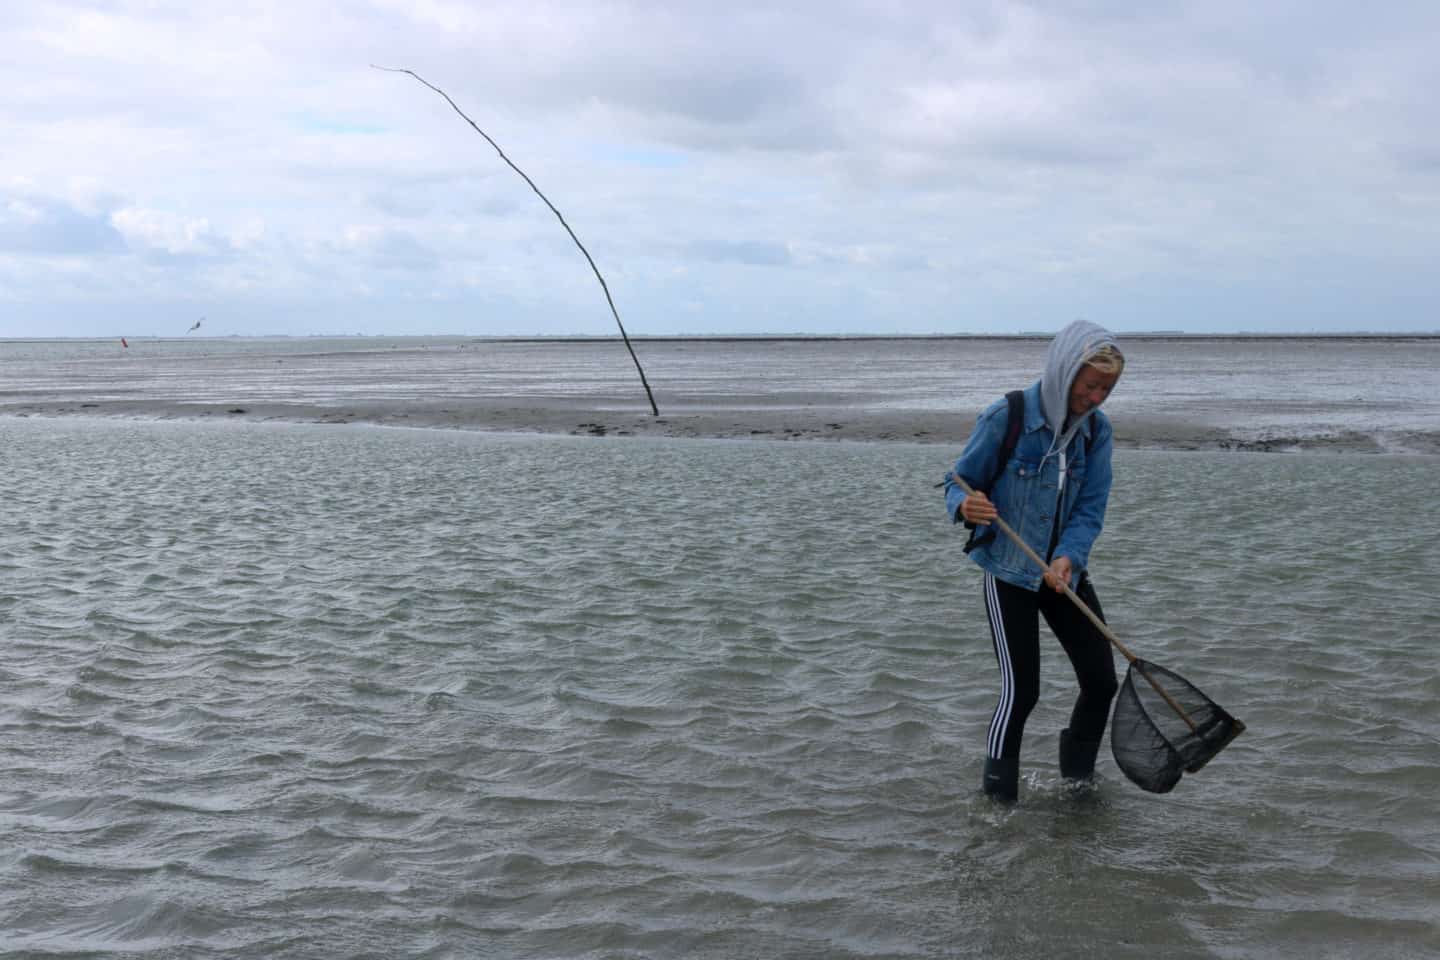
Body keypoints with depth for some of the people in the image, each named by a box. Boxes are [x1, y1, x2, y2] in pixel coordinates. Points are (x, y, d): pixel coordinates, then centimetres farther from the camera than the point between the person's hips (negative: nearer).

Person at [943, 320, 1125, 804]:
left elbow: (1090, 510, -7)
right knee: (1021, 691, -9)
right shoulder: (1005, 419, -18)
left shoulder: (1095, 430, -4)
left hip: (1065, 571, 5)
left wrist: (1068, 558, -26)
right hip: (1009, 574, -5)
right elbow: (959, 482, -10)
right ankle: (998, 799, 9)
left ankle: (1078, 780, 29)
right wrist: (965, 508, -34)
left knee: (1101, 681, 6)